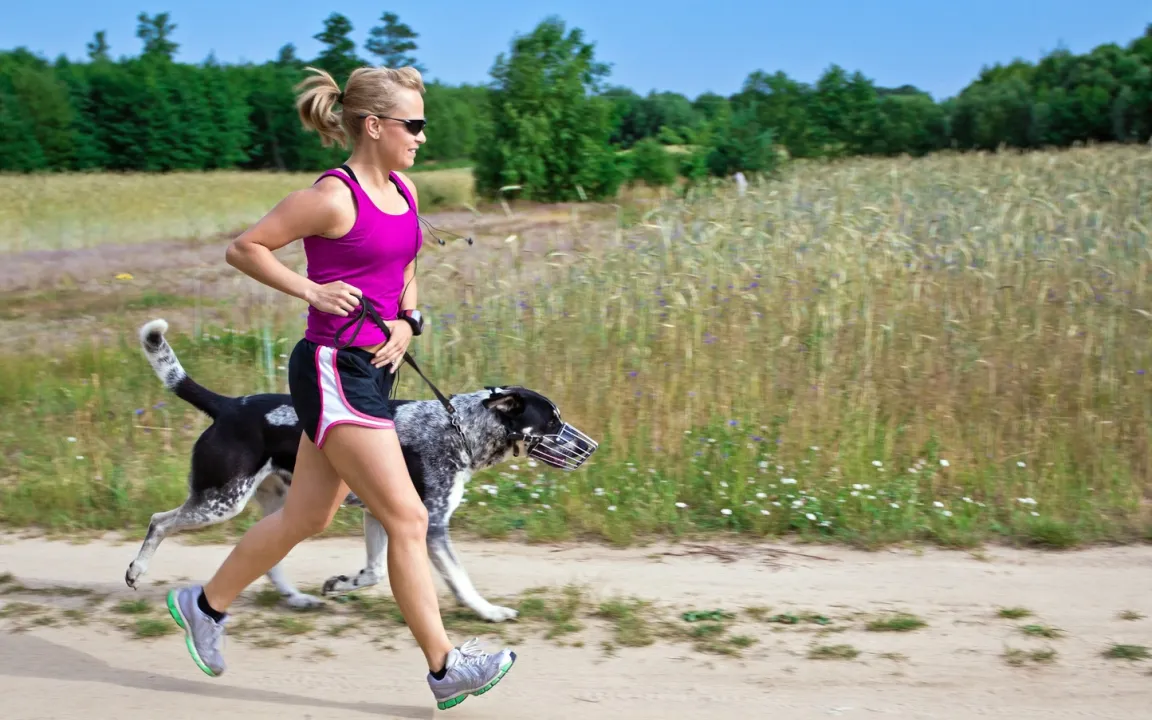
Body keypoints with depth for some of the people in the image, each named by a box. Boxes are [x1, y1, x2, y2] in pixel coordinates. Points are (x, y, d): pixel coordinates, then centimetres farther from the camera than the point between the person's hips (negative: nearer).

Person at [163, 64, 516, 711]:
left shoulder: (404, 190, 10)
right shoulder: (333, 197, -14)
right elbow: (244, 249, -8)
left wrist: (406, 322, 6)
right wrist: (312, 290, -15)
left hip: (371, 370, 9)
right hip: (333, 371, -9)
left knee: (306, 519, 17)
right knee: (408, 518, -7)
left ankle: (206, 605, 36)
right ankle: (445, 668, 2)